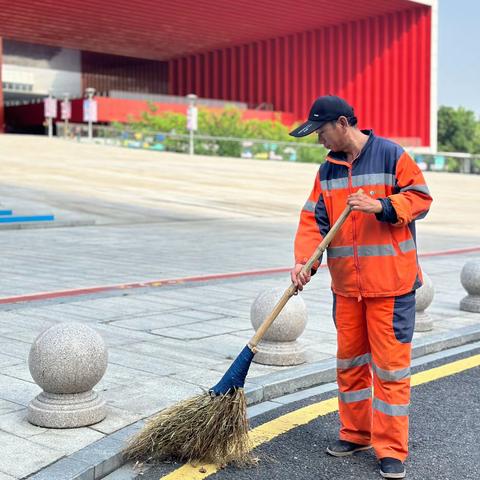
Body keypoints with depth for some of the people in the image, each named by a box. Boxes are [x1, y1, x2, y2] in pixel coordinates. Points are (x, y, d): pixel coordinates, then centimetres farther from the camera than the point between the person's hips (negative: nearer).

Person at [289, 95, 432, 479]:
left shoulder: (391, 155, -7)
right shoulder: (327, 170, 9)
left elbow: (420, 197, -7)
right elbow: (314, 220, 4)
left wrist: (381, 206, -23)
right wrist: (304, 261, -10)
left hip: (391, 282, -6)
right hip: (347, 284, 6)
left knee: (391, 364, -2)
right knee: (349, 360, 14)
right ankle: (356, 434, 30)